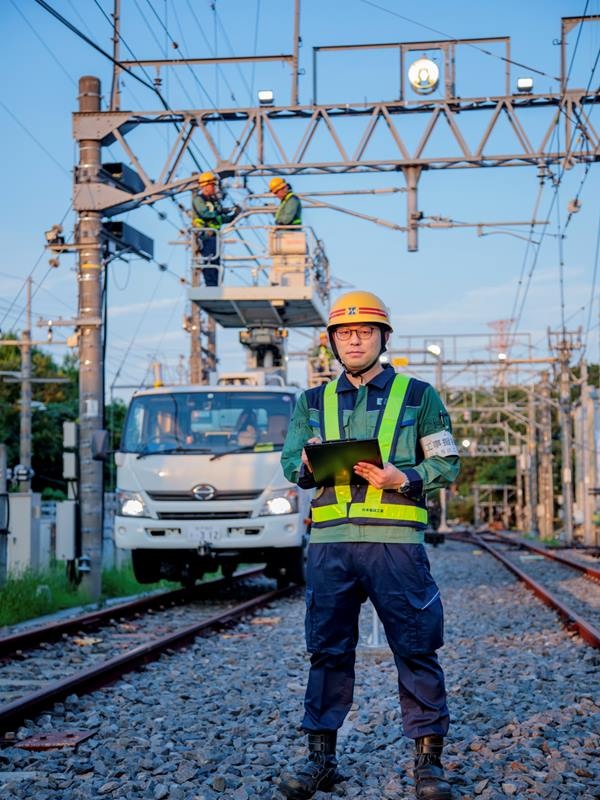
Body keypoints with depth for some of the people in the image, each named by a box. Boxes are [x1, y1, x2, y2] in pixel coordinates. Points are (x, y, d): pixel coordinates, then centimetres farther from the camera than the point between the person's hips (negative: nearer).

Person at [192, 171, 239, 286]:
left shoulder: (214, 200, 20)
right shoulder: (198, 199, -4)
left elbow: (221, 219, 20)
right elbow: (204, 213, -22)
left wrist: (233, 215, 5)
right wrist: (221, 211, -26)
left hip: (214, 235, 9)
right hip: (206, 236, -9)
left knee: (216, 261, 7)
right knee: (209, 262, -14)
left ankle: (215, 286, 10)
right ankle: (211, 285, -14)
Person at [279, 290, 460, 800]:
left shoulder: (418, 395, 9)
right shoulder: (314, 401, 16)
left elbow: (448, 463, 5)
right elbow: (290, 462, 11)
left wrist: (403, 479, -12)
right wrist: (309, 466, -12)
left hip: (396, 540, -2)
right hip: (330, 541, 2)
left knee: (416, 649, -1)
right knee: (328, 649, 5)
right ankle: (322, 756, 14)